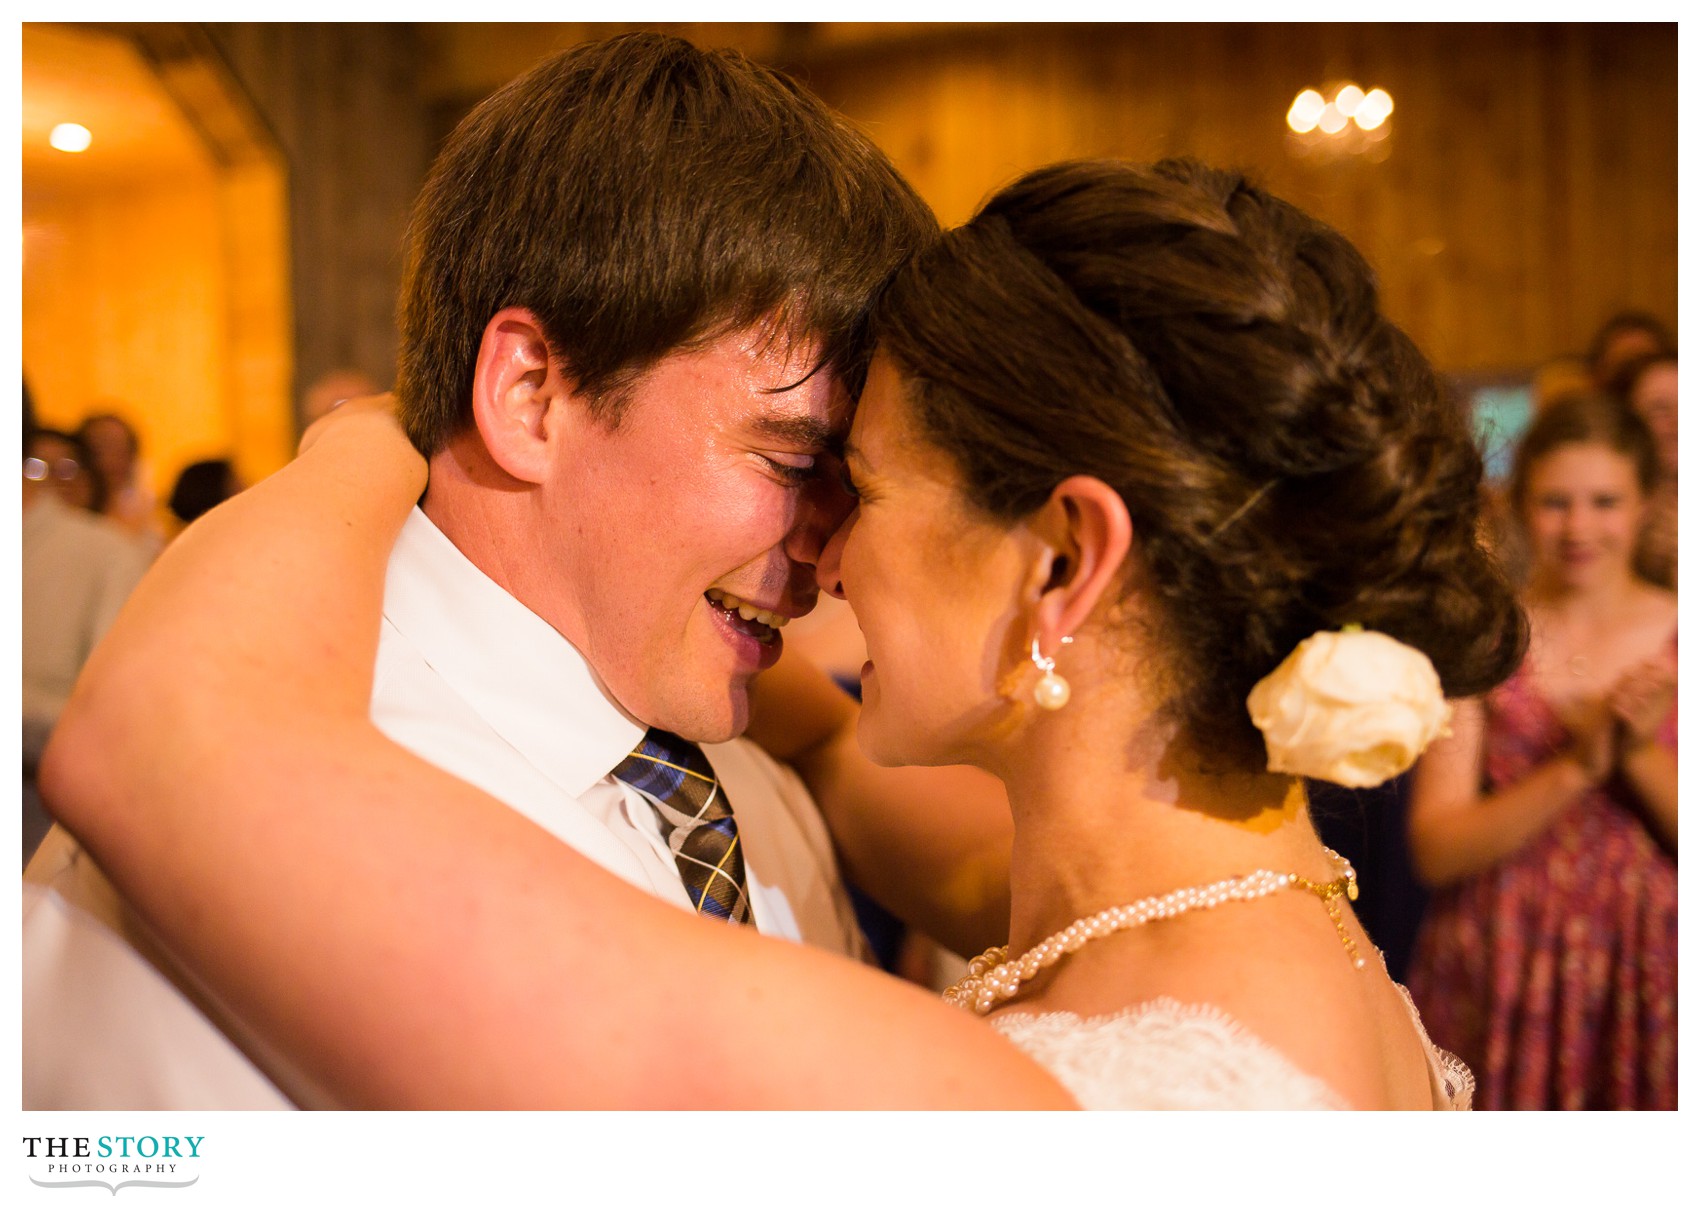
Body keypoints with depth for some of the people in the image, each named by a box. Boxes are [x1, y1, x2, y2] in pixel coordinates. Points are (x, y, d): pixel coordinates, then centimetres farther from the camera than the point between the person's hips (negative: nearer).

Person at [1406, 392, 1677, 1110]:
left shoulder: (1677, 638, 1)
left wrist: (1642, 753, -18)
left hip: (1647, 983, 1)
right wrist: (1577, 766, -19)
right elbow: (1435, 848, -9)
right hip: (1497, 983, 0)